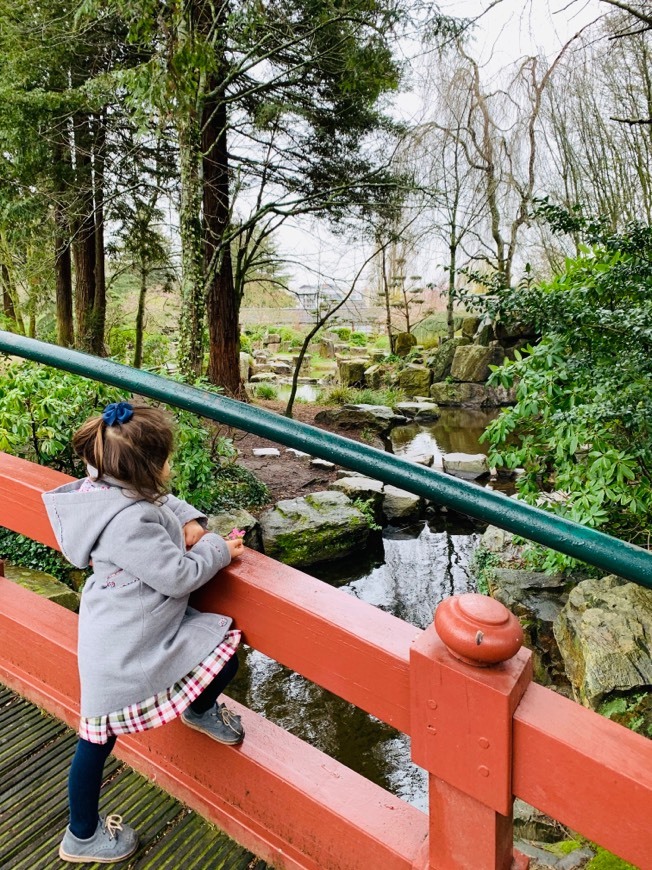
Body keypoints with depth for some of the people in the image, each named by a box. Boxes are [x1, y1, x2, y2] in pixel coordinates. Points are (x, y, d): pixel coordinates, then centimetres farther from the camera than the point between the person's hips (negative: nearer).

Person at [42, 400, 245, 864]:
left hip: (150, 623, 10)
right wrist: (218, 548, -9)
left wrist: (190, 520, -3)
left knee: (224, 652, 11)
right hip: (123, 648, -10)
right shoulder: (129, 523, -34)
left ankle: (200, 709, 41)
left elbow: (164, 500, 18)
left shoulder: (113, 489, -4)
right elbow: (179, 576, -27)